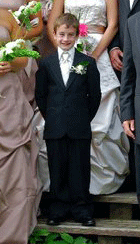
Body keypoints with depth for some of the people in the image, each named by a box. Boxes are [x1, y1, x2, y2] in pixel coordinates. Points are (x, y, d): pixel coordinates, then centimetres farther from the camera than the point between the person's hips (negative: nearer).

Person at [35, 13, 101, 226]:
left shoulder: (88, 63, 3)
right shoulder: (46, 64, 6)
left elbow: (95, 95, 5)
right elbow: (40, 94, 10)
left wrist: (85, 118, 4)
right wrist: (50, 117, 6)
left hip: (80, 128, -1)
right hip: (55, 128, 1)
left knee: (80, 168, 3)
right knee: (57, 168, 6)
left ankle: (81, 208, 13)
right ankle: (58, 209, 16)